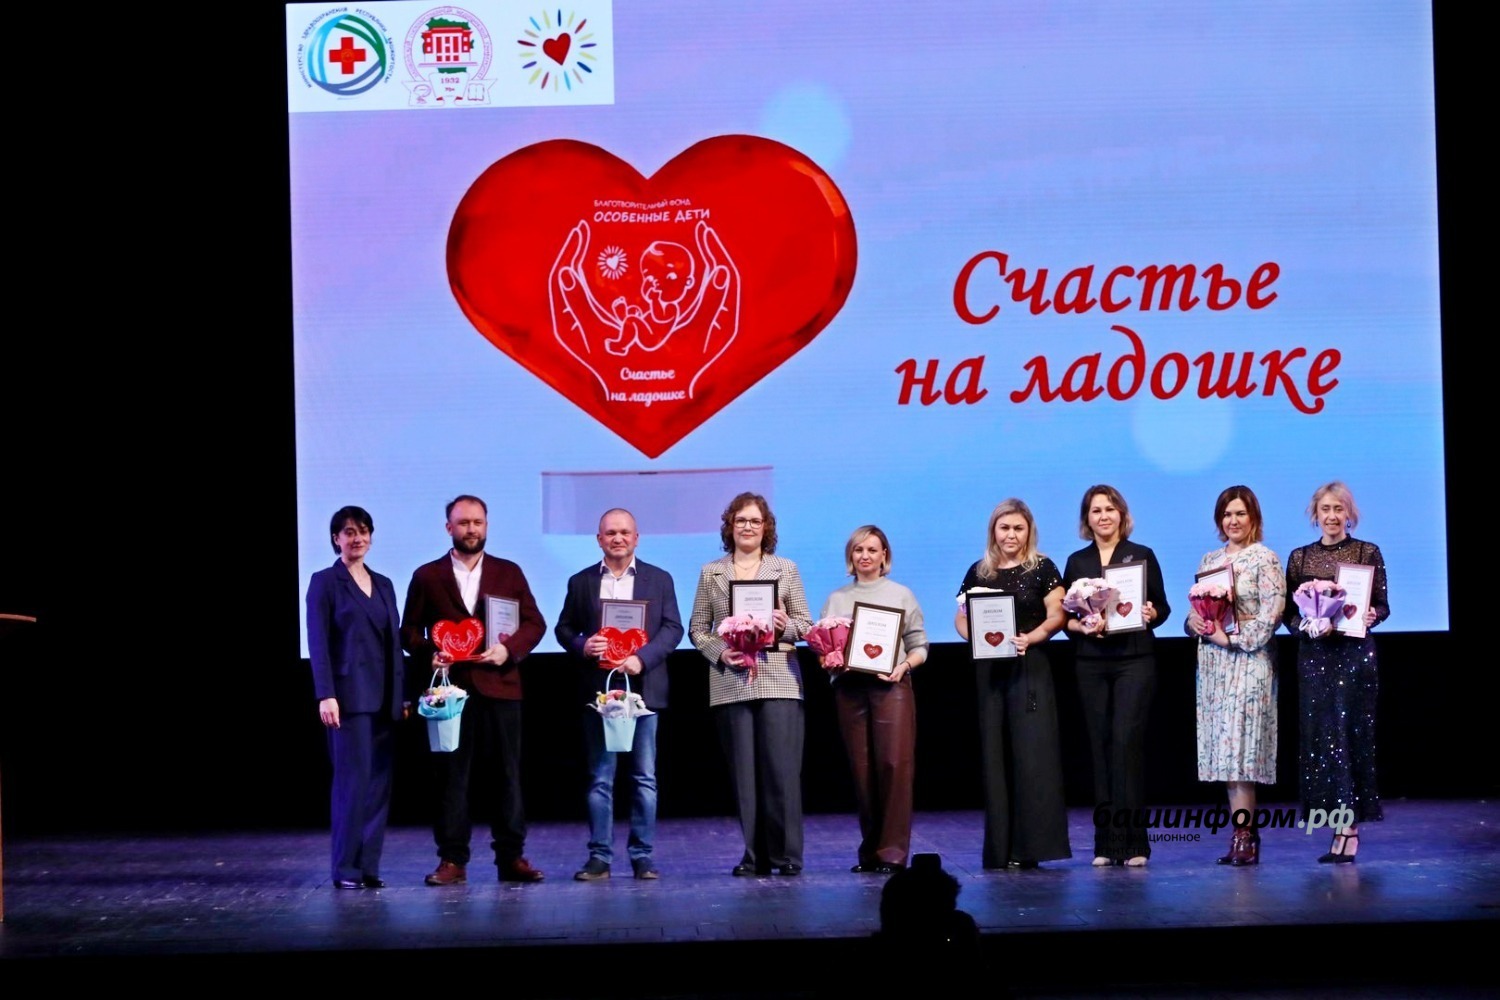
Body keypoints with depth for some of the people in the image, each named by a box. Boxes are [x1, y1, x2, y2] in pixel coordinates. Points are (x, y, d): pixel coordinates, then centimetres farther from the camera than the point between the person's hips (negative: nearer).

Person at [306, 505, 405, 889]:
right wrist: (325, 695, -15)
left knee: (379, 783, 4)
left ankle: (369, 865, 8)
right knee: (352, 781, -7)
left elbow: (394, 642, 15)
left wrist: (402, 694, 10)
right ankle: (346, 869, -2)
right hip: (350, 695, -6)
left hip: (384, 699, 6)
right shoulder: (325, 582, 0)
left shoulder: (383, 584, 17)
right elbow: (317, 642, -7)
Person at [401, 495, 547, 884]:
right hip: (450, 688, 0)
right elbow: (410, 630, 8)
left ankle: (511, 857, 7)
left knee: (506, 775, 2)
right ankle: (452, 860, 4)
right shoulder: (427, 576, 9)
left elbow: (534, 622, 8)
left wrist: (509, 649, -10)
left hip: (499, 687, 1)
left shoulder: (509, 572, 12)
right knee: (451, 776, 0)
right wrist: (429, 654, -11)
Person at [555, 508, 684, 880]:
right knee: (600, 778, 2)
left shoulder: (659, 580, 7)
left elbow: (673, 628, 1)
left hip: (643, 689, -1)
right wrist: (582, 646, -11)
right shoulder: (581, 582, 10)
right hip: (598, 691, 1)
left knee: (645, 778, 2)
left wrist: (642, 658, -14)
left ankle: (643, 856, 7)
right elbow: (564, 628, 10)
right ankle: (600, 857, 5)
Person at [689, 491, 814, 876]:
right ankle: (754, 855, 6)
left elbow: (805, 623, 9)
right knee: (743, 772, 1)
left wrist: (786, 626, -13)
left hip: (778, 681, -1)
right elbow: (697, 628, 9)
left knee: (782, 769, -7)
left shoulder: (786, 569, 10)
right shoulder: (711, 573, 11)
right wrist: (720, 652, -9)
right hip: (731, 683, 1)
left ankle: (786, 855, -1)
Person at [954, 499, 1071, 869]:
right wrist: (974, 635, -8)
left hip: (1030, 668, -3)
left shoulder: (1042, 568, 2)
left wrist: (1031, 637, -22)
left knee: (1032, 753, -8)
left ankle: (1031, 845, -7)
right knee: (994, 754, 3)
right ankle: (1000, 849, 7)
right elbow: (962, 618, 13)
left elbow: (1056, 615, -5)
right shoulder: (979, 572, 12)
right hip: (989, 670, 4)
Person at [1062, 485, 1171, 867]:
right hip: (1091, 664, 2)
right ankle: (1106, 843, 7)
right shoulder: (1076, 562, 10)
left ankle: (1133, 842, -8)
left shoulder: (1142, 556, 5)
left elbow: (1162, 607, 6)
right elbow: (1065, 616, 8)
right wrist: (1083, 627, -11)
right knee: (1100, 745, 2)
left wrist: (1151, 614, -16)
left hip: (1135, 660, -2)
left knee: (1127, 742, -11)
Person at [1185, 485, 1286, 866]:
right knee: (1225, 749, 4)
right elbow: (1195, 607, 17)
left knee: (1241, 747, -10)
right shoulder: (1209, 560, 15)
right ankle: (1243, 834, 7)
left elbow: (1272, 613, -11)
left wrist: (1231, 638, -14)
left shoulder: (1264, 559, -3)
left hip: (1249, 660, -6)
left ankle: (1243, 837, -8)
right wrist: (1194, 623, -5)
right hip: (1213, 663, 6)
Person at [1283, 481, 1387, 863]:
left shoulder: (1368, 552, 3)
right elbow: (1289, 612, 7)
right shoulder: (1300, 557, 9)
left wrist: (1371, 616, -19)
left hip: (1355, 652, -3)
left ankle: (1349, 823, -3)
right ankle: (1344, 823, 7)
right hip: (1314, 654, 3)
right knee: (1318, 734, 0)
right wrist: (1308, 627, -12)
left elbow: (1382, 605, 2)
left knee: (1350, 732, -6)